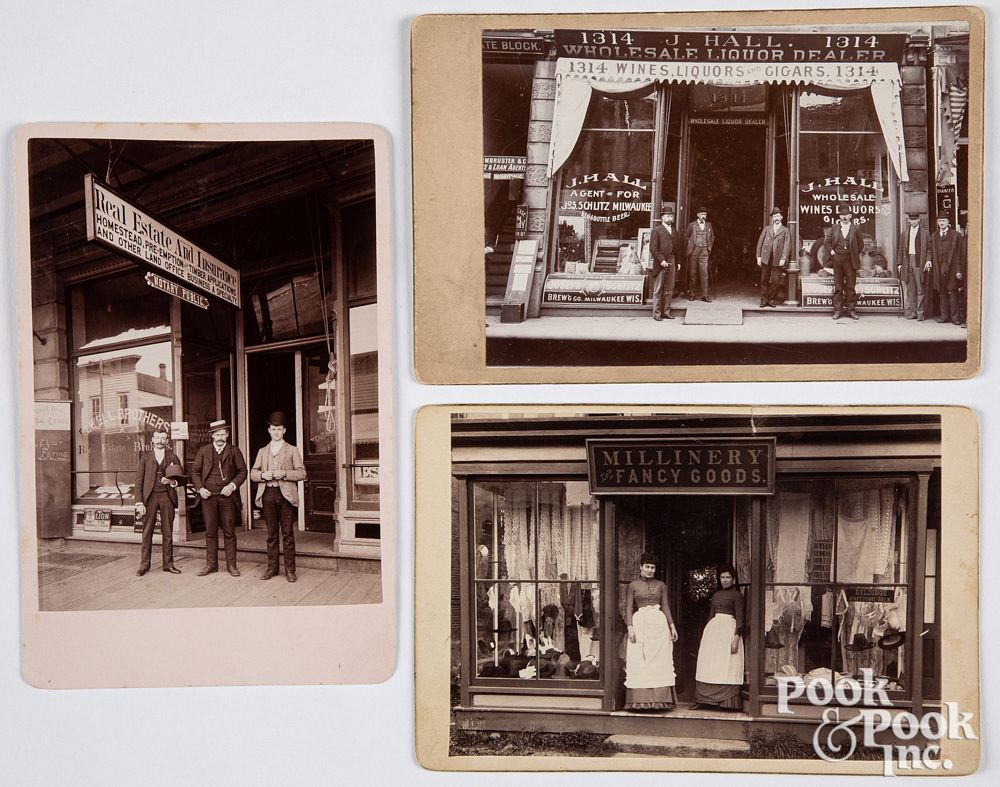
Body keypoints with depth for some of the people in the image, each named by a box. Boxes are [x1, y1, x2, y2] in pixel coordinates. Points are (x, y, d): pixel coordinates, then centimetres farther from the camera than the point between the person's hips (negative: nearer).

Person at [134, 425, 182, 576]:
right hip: (150, 497, -1)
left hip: (167, 496, 1)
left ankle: (168, 564, 11)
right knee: (147, 532, -1)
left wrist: (173, 482, -10)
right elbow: (139, 481, 3)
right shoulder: (145, 456, 7)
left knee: (167, 532, 4)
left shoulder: (172, 457, 10)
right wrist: (139, 502, -6)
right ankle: (144, 565, 5)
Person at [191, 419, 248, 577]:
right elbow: (195, 471, 11)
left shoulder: (234, 451, 6)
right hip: (208, 496, 1)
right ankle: (211, 564, 12)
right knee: (210, 532, 4)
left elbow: (242, 471, 4)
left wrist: (232, 485, -10)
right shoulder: (203, 451, 10)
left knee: (229, 532, 1)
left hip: (227, 496, -1)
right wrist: (200, 488, -3)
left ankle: (231, 565, 7)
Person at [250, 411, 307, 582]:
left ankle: (290, 569, 1)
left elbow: (301, 473, 2)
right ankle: (272, 568, 12)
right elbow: (253, 473, 14)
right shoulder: (262, 451, 17)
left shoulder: (292, 450, 9)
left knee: (287, 534, -3)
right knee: (271, 534, 6)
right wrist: (263, 475, -8)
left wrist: (284, 474, -14)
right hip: (268, 494, 3)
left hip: (286, 494, -3)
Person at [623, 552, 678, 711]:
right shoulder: (633, 586, 5)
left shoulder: (661, 585, 11)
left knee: (660, 662, 0)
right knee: (639, 664, -4)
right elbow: (629, 608, 2)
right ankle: (640, 700, -1)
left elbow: (665, 607, 12)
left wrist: (672, 626, 4)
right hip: (640, 624, -2)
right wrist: (630, 628, -9)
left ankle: (659, 699, 4)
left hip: (659, 624, 2)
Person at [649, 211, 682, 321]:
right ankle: (656, 313, 3)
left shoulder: (674, 231, 17)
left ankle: (666, 312, 13)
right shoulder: (656, 230, -3)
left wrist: (678, 262, 12)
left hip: (671, 263, 6)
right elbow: (653, 249, -9)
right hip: (660, 264, -6)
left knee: (669, 290, 7)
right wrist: (662, 260, -16)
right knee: (658, 290, -1)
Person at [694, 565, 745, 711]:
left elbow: (739, 617, -7)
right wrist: (707, 632, 17)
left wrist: (736, 638, -17)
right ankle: (703, 700, 8)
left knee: (727, 665, -8)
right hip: (713, 628, 6)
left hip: (729, 629, -6)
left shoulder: (736, 595, -1)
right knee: (708, 664, 4)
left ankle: (729, 702, -4)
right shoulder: (716, 595, 17)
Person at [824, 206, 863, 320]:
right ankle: (838, 309, 7)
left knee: (851, 285, 0)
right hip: (837, 259, 1)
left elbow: (860, 245, 11)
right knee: (838, 286, 4)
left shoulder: (855, 229, 4)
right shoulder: (835, 229, 8)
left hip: (850, 260, -1)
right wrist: (831, 251, 3)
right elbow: (826, 241, 15)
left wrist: (857, 255, 3)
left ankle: (851, 309, 5)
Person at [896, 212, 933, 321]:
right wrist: (899, 263, 7)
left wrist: (928, 260, -12)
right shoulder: (904, 233, 15)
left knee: (921, 289, -4)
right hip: (907, 263, 3)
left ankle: (920, 313, -1)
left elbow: (929, 249, 3)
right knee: (910, 289, 5)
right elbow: (901, 250, 14)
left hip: (920, 263, -3)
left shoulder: (925, 233, 6)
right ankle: (912, 312, 11)